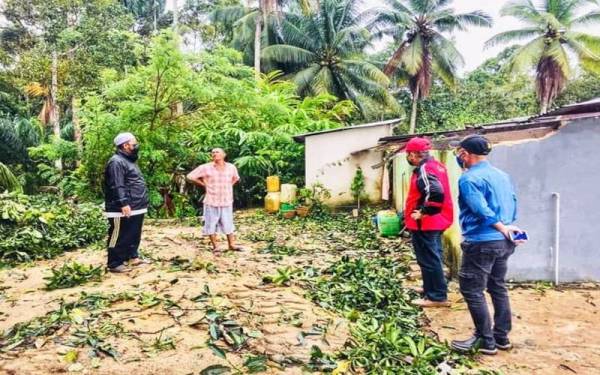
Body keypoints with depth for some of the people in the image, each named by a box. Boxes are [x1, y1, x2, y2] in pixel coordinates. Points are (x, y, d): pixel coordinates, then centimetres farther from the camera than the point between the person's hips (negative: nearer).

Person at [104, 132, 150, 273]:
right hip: (123, 209, -10)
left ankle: (132, 257, 31)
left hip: (136, 208, 10)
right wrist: (124, 203, -27)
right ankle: (114, 264, 6)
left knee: (134, 235, 19)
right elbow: (117, 186, -22)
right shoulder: (117, 162, -15)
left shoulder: (129, 160, 18)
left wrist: (141, 203, 25)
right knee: (120, 237, -2)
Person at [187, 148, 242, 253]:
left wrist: (229, 186, 8)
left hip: (227, 202, 2)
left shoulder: (231, 167, 2)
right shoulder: (206, 168, -7)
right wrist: (204, 184, -4)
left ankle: (232, 244, 21)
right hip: (212, 202, -2)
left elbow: (236, 178, 23)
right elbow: (190, 176, -4)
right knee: (211, 225, 4)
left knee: (228, 224, 9)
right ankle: (215, 246, 16)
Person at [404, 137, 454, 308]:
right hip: (436, 220, 10)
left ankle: (437, 297, 6)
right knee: (433, 257, 20)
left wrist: (423, 213, -24)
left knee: (428, 259, -1)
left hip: (425, 223, -10)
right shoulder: (436, 165, 11)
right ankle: (431, 289, 34)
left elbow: (436, 193, -35)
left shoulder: (423, 169, -20)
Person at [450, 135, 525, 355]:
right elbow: (513, 205, 14)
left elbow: (481, 210, -23)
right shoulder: (502, 175, 13)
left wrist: (502, 229, -14)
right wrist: (507, 227, 12)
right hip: (503, 242, 9)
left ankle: (485, 340, 9)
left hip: (481, 243, -9)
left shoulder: (469, 179, -13)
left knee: (472, 291, 2)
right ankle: (501, 337, 26)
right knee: (498, 288, 17)